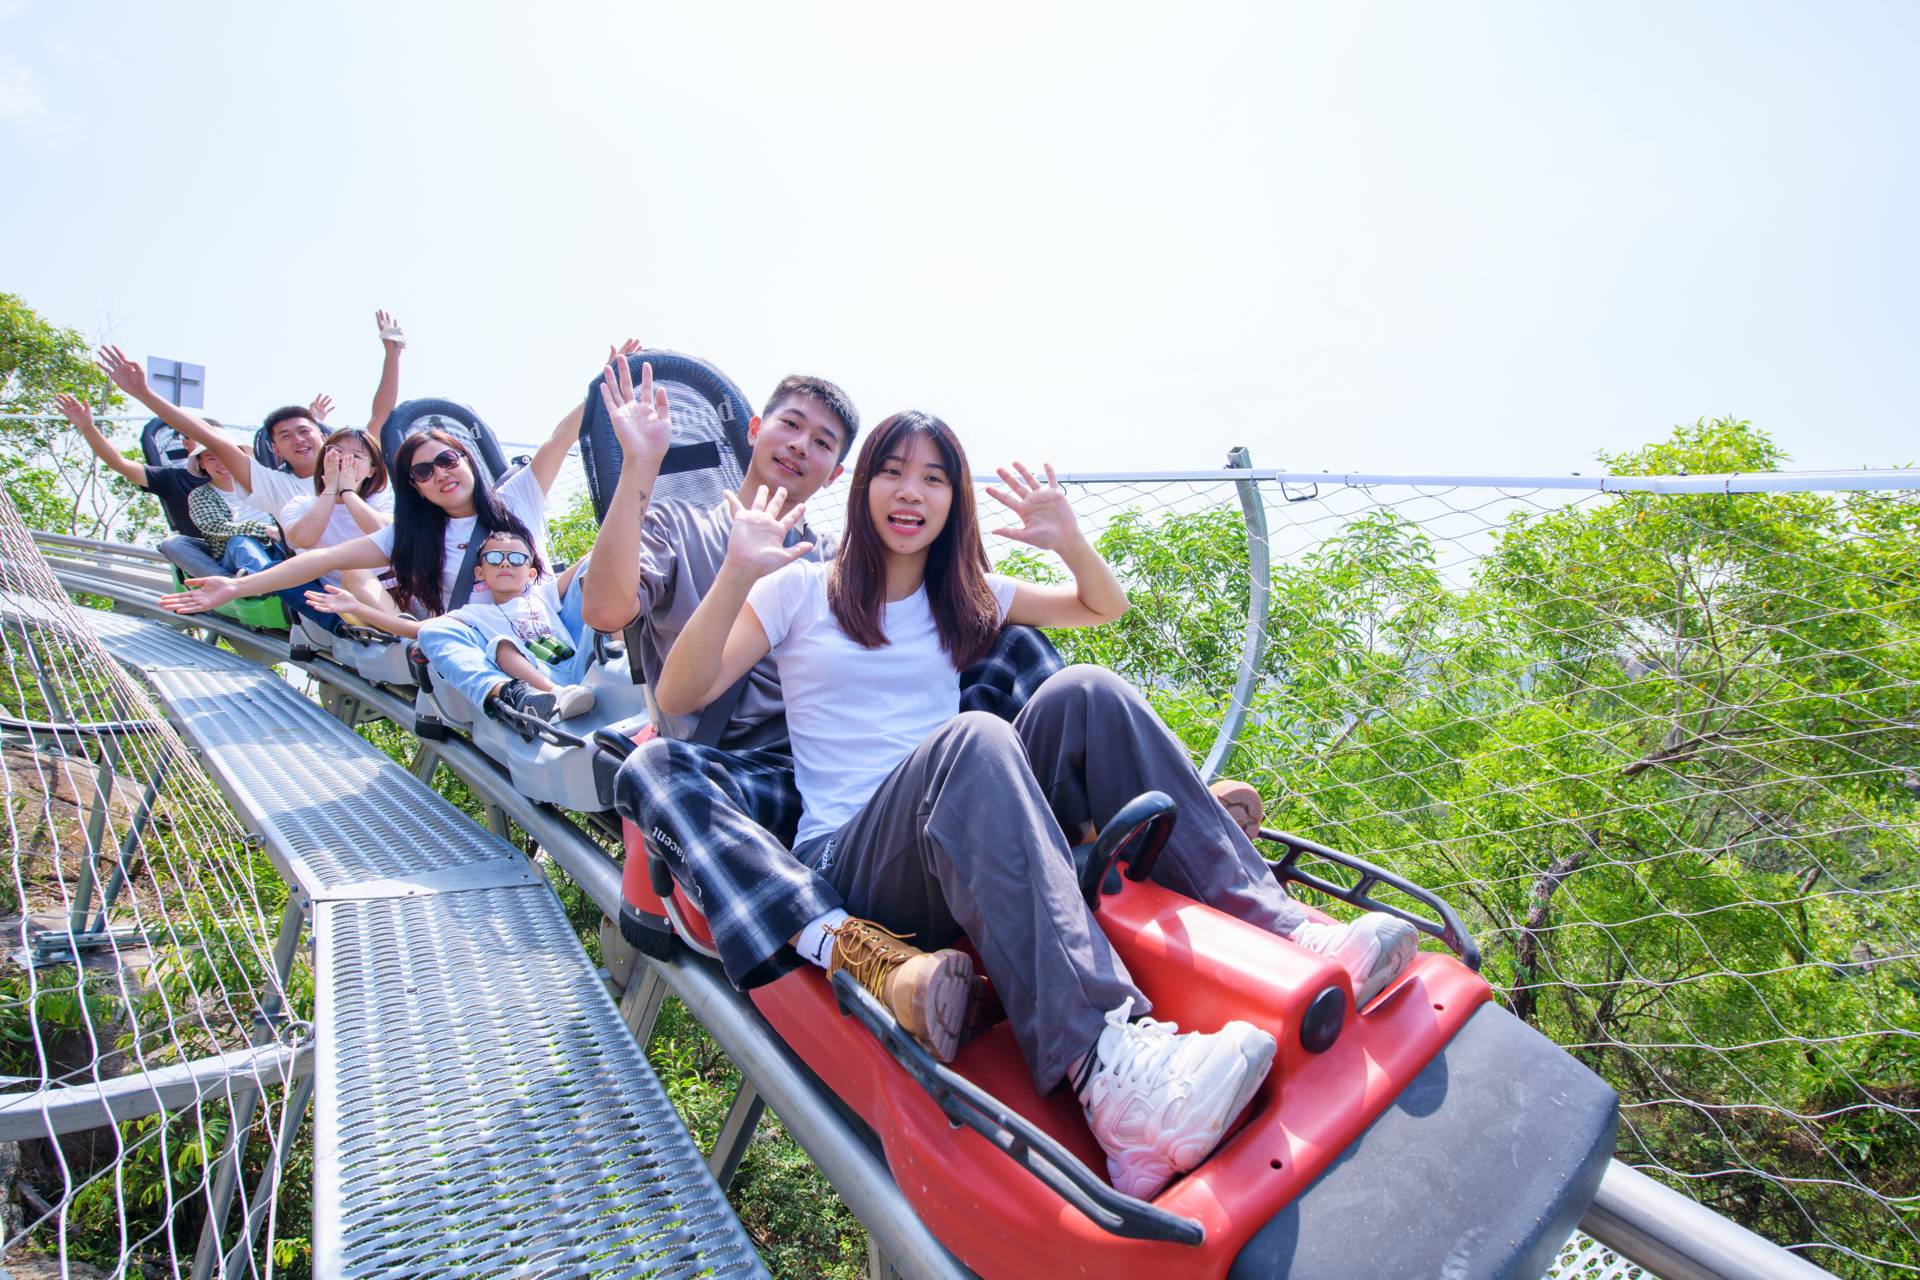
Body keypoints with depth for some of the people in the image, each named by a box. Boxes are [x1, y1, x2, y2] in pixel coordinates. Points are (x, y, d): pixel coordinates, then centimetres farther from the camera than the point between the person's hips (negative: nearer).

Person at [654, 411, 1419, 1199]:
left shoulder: (965, 598, 20)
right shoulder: (801, 589, 9)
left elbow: (1106, 608, 25)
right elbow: (678, 698, 0)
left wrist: (1069, 541, 6)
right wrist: (737, 575, -14)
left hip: (974, 856, 4)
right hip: (848, 863, -4)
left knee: (1083, 697, -20)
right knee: (972, 741, -36)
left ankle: (1275, 932, -24)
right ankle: (1105, 1070, -51)